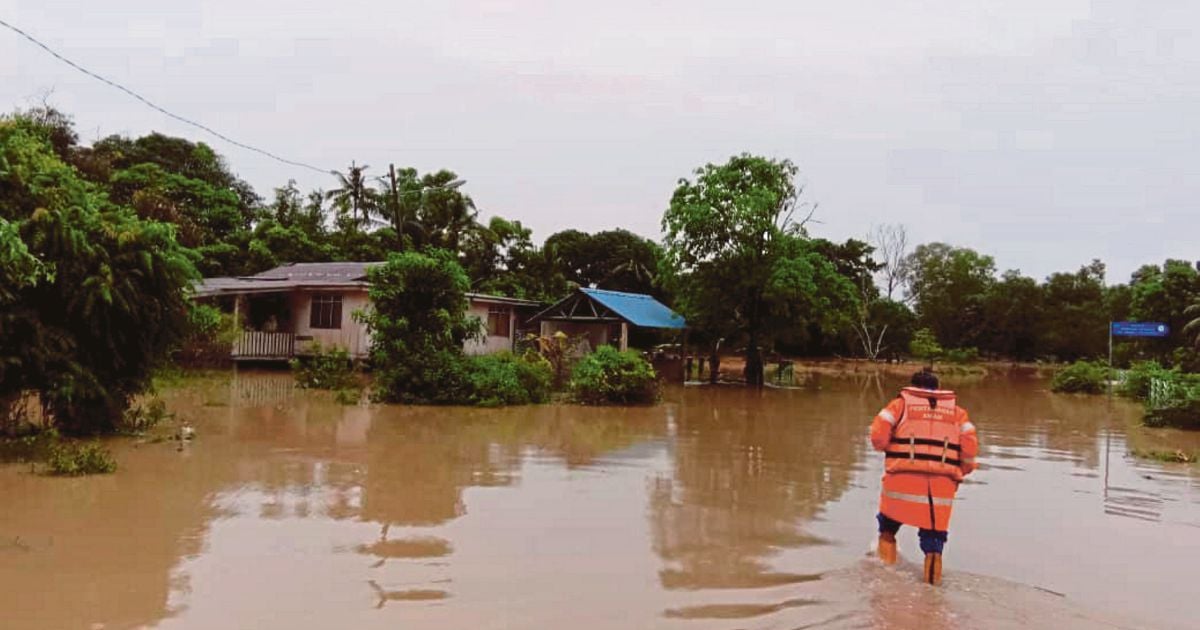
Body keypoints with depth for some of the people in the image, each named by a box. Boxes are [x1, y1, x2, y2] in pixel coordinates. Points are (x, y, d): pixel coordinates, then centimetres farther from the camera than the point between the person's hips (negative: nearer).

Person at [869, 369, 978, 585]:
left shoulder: (902, 403, 10)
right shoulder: (956, 410, 17)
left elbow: (878, 432, -3)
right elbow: (970, 444, 5)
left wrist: (885, 449, 17)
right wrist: (963, 470, 19)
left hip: (903, 477, -1)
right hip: (943, 481, 1)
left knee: (890, 517, 21)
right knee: (934, 528, 11)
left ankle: (885, 563, 17)